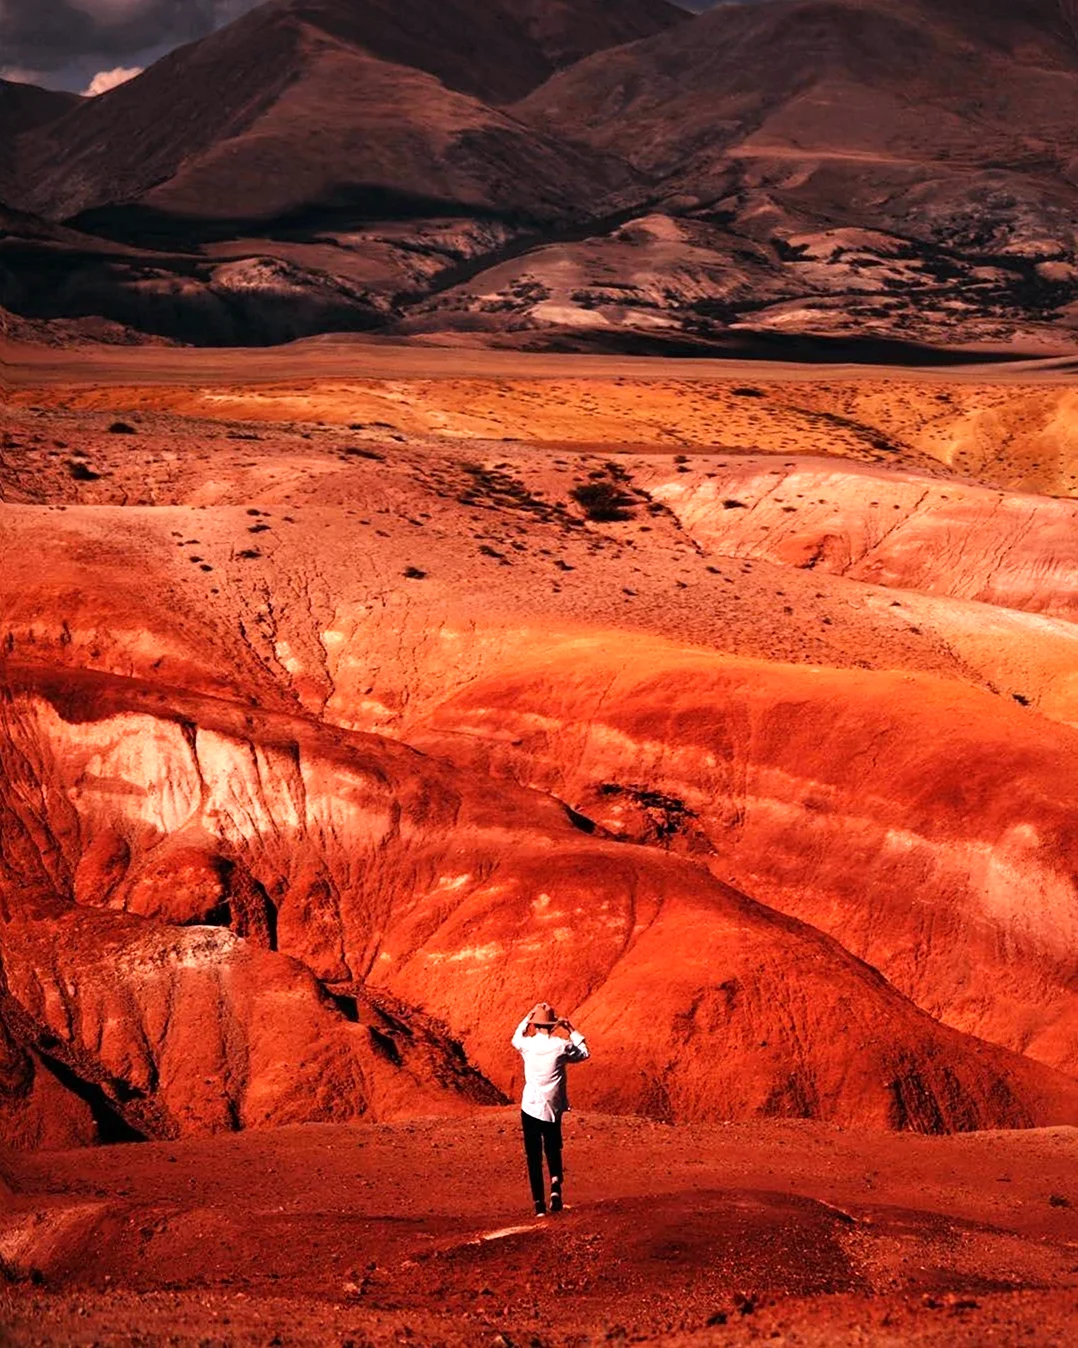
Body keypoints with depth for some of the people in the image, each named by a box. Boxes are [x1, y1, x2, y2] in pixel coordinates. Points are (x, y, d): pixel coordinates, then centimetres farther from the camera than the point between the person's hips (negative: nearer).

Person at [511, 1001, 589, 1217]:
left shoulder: (528, 1045, -7)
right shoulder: (562, 1046, -8)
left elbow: (516, 1039, 19)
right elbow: (583, 1053, 11)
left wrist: (528, 1017, 21)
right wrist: (571, 1030, 13)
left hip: (531, 1108, 0)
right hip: (553, 1109, 0)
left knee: (534, 1157, 6)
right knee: (553, 1149, 19)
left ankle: (539, 1203, 1)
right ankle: (556, 1186, -6)